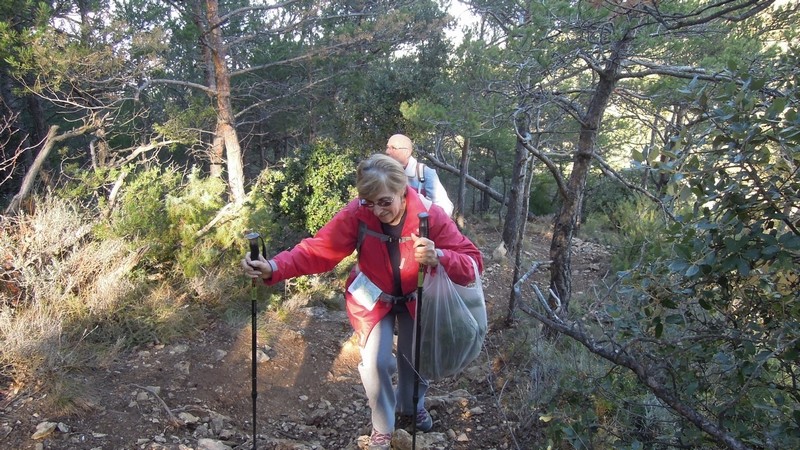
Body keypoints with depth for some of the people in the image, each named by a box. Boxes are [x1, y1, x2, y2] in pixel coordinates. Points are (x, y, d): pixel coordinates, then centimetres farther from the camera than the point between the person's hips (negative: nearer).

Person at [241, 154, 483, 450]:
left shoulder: (430, 215, -30)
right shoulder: (356, 215, -29)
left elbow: (473, 263, -31)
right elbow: (318, 250, -31)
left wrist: (439, 258, -52)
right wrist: (274, 268, -47)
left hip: (416, 297, 1)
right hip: (374, 298, -1)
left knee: (417, 357, 15)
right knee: (375, 364, -8)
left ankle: (411, 405, 51)